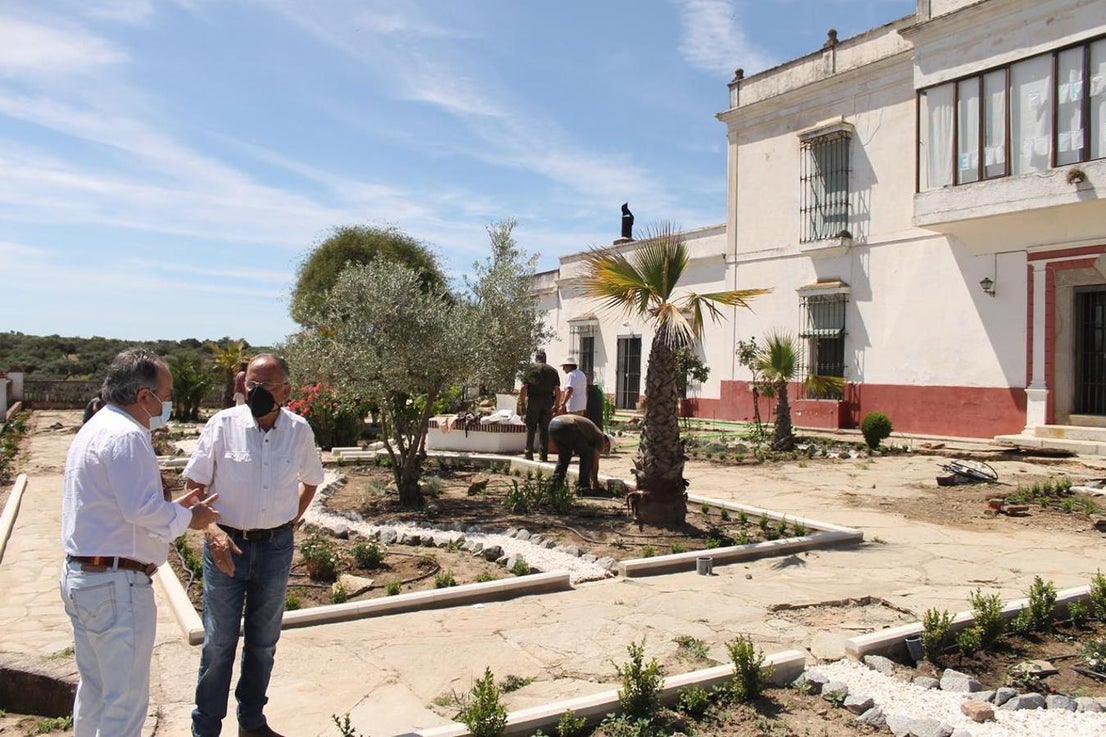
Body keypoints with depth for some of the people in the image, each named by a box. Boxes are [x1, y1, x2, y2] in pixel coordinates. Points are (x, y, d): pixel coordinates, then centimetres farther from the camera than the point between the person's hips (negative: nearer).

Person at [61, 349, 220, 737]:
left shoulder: (95, 428, 15)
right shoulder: (126, 435, -19)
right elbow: (143, 510, -25)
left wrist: (172, 507, 12)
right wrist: (188, 518, -9)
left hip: (79, 577, 11)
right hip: (116, 585, -11)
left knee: (94, 688, 23)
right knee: (126, 700, 1)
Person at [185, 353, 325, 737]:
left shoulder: (299, 430, -4)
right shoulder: (223, 425, -11)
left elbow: (311, 480, 15)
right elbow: (193, 483, -7)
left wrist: (293, 520, 7)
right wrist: (211, 531, -19)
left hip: (276, 548, 3)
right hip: (226, 545, -2)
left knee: (263, 641, 16)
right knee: (219, 642, 6)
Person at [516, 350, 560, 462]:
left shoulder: (531, 369, 2)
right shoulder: (553, 370, 10)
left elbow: (523, 388, -4)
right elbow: (557, 390, 5)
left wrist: (522, 404, 1)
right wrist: (556, 405, 11)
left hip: (533, 400, -2)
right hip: (548, 401, 2)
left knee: (530, 428, 4)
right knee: (545, 429, 7)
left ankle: (529, 454, 1)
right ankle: (544, 455, 6)